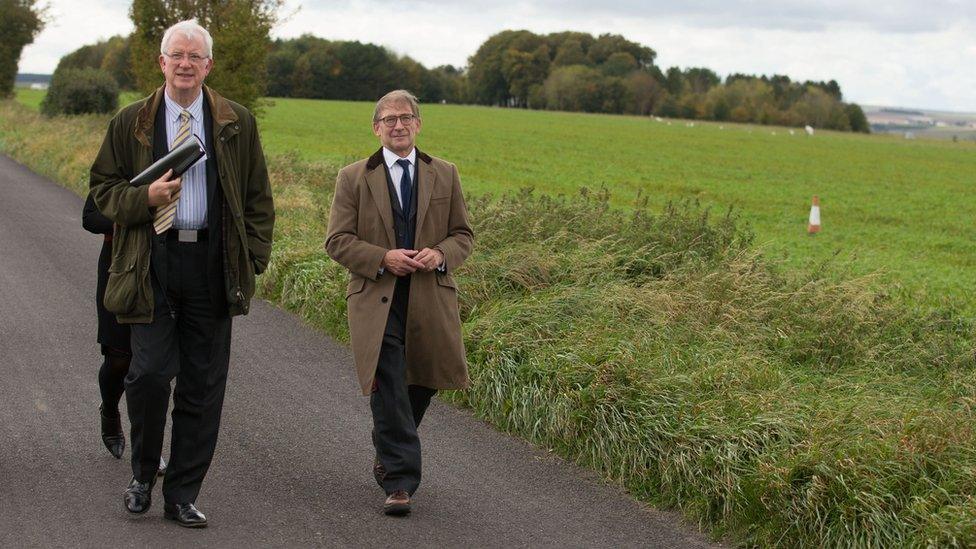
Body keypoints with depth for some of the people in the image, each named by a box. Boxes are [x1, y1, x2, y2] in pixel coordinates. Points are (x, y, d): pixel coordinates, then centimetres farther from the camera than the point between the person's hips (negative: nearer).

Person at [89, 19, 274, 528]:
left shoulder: (237, 124, 8)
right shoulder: (131, 122, 6)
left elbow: (258, 199, 13)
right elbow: (103, 186, 10)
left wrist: (253, 259, 4)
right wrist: (145, 197, -10)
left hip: (212, 266, 1)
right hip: (152, 264, -1)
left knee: (203, 388, 3)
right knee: (150, 372, -12)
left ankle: (182, 496, 14)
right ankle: (142, 475, 13)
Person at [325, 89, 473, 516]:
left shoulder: (444, 175, 12)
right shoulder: (353, 178, 6)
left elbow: (463, 234, 13)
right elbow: (338, 240, 1)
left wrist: (440, 254, -9)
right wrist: (382, 258, -14)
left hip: (430, 299, 3)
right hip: (376, 298, -3)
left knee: (421, 384, 11)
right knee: (389, 390, -10)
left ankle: (388, 454, 36)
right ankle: (399, 481, -9)